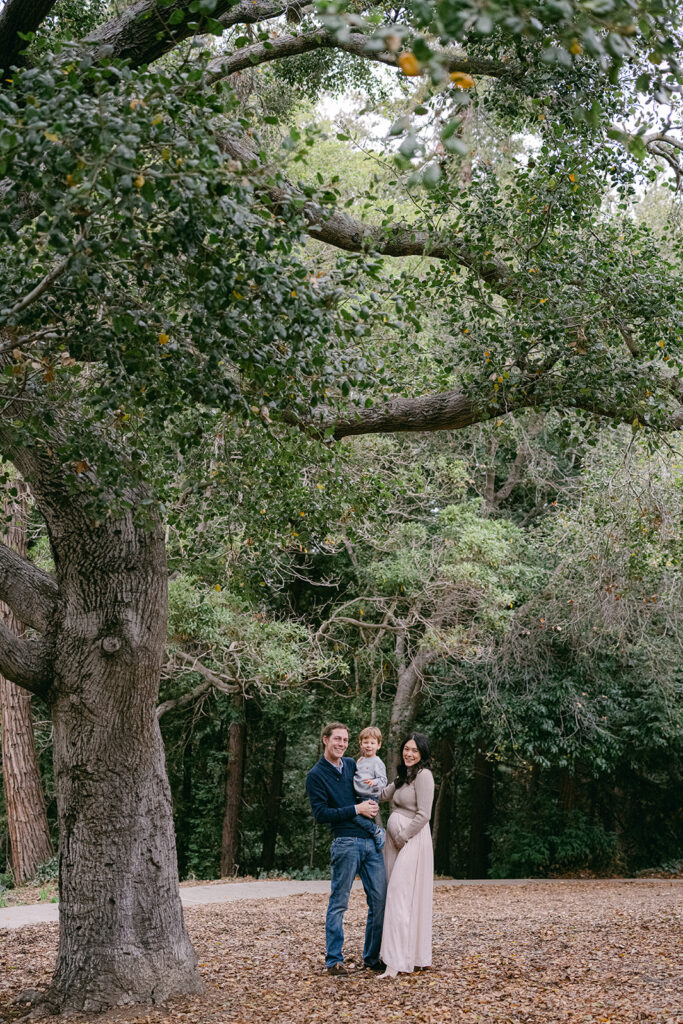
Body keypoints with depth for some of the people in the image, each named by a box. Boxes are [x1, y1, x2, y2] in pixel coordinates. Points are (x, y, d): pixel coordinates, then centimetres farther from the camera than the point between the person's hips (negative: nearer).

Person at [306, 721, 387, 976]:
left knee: (380, 899, 4)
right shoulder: (316, 775, -3)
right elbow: (321, 814, -10)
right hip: (345, 843, -6)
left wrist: (373, 805, 5)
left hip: (371, 840, 6)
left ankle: (372, 957, 15)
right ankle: (333, 960, 7)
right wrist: (356, 810, -11)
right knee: (339, 903, -2)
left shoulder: (352, 765, 16)